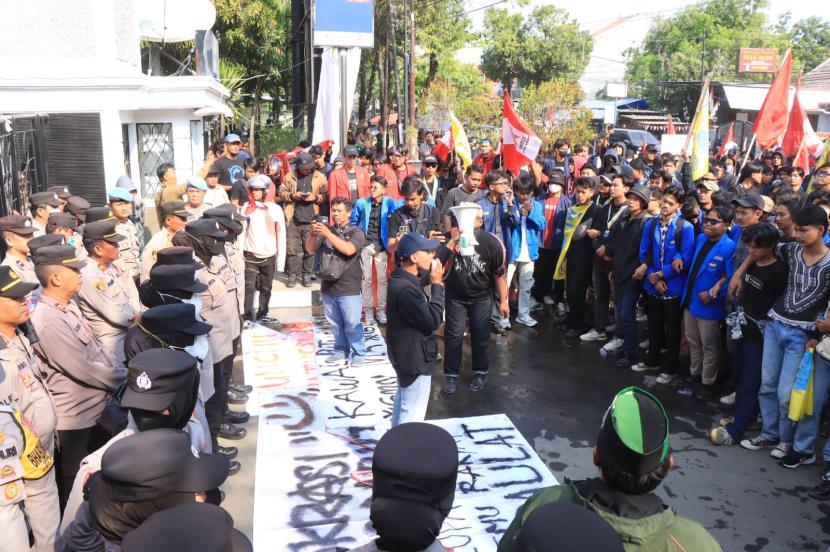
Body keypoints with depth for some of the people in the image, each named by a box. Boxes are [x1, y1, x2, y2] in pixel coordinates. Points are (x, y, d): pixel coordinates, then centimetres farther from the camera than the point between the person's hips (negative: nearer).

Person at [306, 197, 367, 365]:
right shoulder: (326, 230, 9)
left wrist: (328, 234, -27)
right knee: (335, 323, 14)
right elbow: (310, 248, 3)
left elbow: (349, 250, -23)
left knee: (352, 324, -2)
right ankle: (341, 350, 29)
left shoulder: (356, 232, -4)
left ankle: (359, 353, 11)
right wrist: (313, 234, -17)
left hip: (348, 288, -5)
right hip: (328, 286, 5)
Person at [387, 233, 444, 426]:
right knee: (413, 413, 2)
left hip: (406, 354, 11)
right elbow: (433, 321, -29)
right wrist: (437, 285, -22)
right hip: (414, 358, -11)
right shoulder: (405, 290, -32)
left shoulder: (402, 278, -1)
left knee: (403, 401, 27)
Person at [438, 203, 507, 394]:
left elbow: (499, 274, -9)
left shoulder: (491, 243, -20)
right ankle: (451, 375, 14)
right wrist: (452, 242, -41)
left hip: (481, 296, -1)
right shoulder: (451, 237, -19)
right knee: (453, 334, 0)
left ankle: (481, 372, 23)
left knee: (480, 335, 4)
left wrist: (503, 301, -4)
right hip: (455, 295, 1)